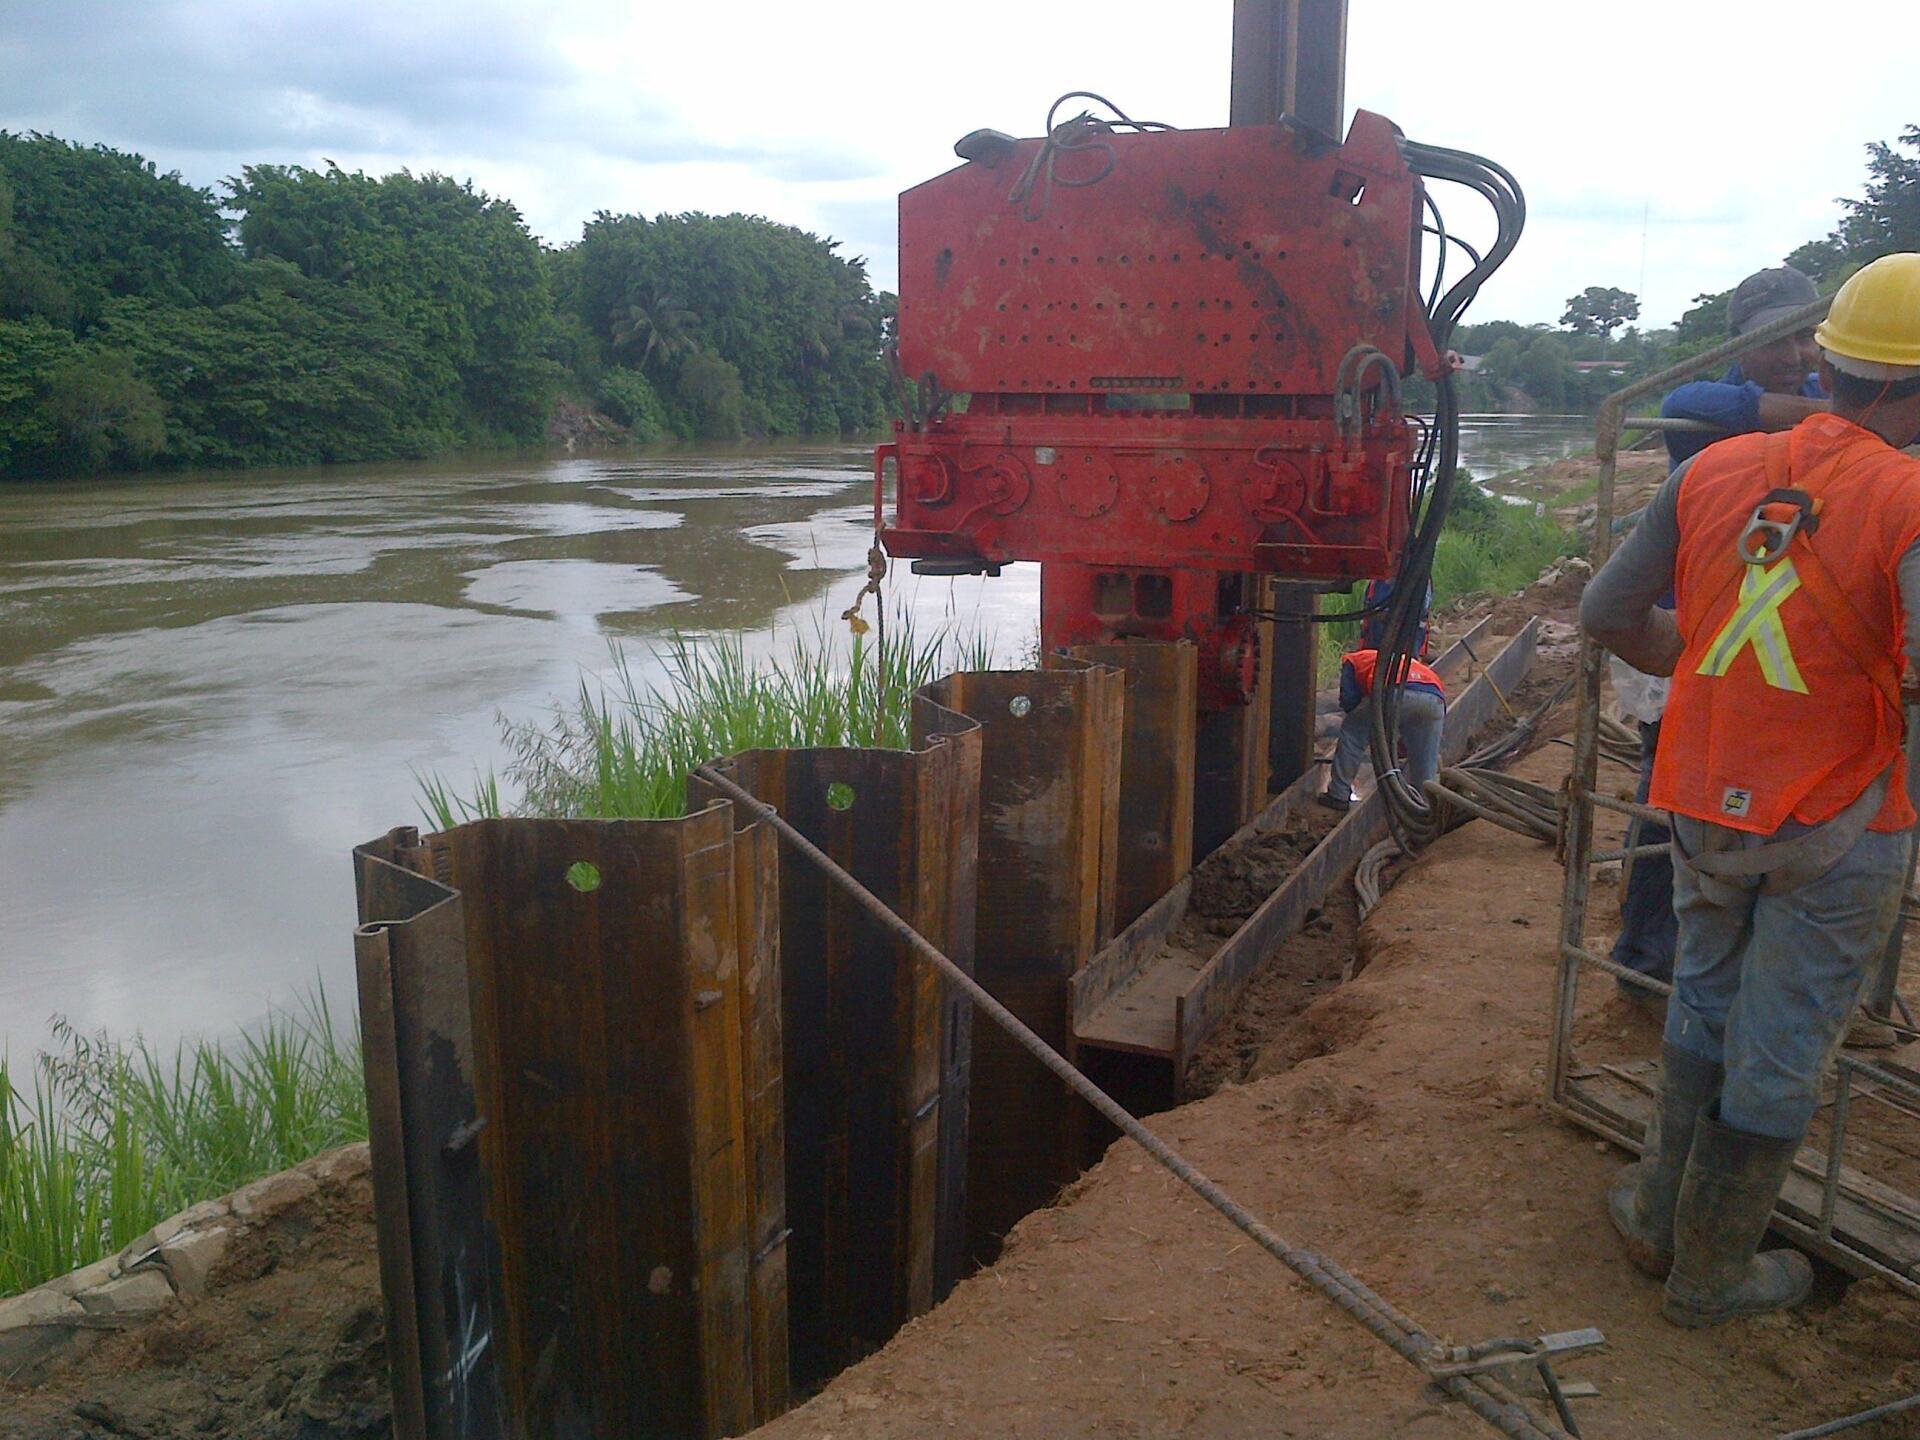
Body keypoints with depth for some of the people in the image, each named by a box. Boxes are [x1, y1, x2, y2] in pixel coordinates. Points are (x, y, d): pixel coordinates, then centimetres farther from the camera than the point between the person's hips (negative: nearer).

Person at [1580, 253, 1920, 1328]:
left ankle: (1664, 1214, 37)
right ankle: (1713, 1274, 27)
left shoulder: (1717, 469, -3)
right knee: (1782, 1050, 11)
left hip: (1710, 805, 4)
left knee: (1705, 1006, 24)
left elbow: (1609, 612, 2)